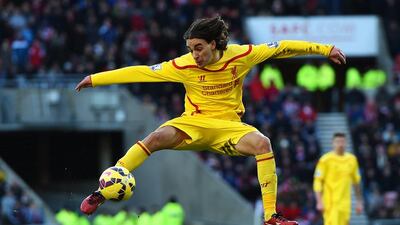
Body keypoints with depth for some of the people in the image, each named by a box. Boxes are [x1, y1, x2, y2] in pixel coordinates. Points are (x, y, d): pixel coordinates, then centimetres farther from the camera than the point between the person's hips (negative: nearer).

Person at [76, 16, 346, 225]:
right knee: (156, 138, -28)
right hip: (194, 123, -1)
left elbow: (280, 48, -2)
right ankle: (101, 194, -25)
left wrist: (324, 49, -2)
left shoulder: (240, 56, -10)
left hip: (228, 126, 1)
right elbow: (139, 72, -10)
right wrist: (96, 79, -12)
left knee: (262, 143, -29)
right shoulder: (184, 66, -12)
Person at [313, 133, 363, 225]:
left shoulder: (352, 159, 9)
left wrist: (359, 201, 16)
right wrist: (319, 202, -14)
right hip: (330, 203, -5)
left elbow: (356, 182, 18)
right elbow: (318, 181, -6)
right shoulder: (326, 159, -5)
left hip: (345, 204, 5)